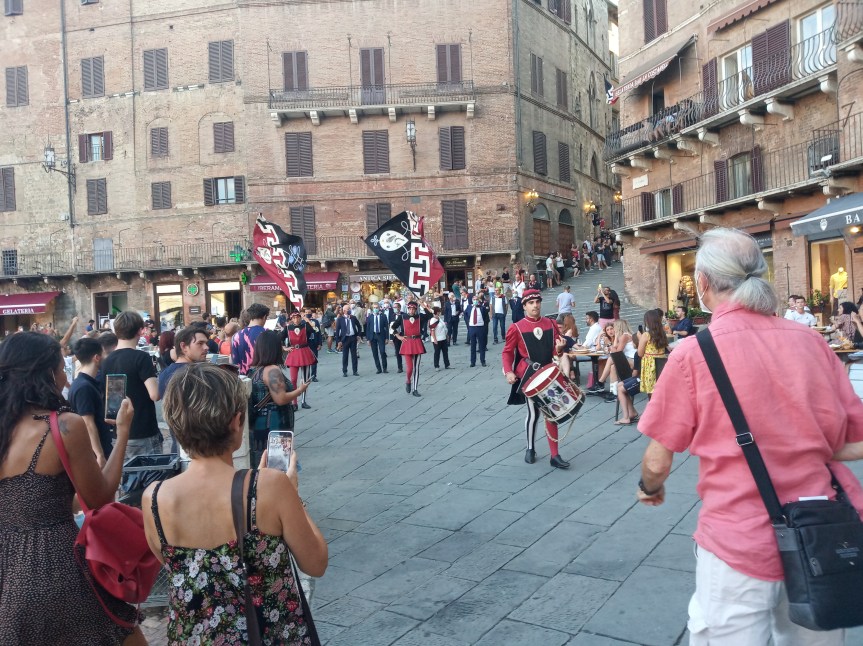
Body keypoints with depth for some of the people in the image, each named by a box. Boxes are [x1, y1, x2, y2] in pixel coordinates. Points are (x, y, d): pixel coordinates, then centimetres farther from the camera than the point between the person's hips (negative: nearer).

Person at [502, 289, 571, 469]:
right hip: (529, 377, -3)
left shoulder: (551, 324, 4)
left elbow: (556, 349, 10)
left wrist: (560, 348, -13)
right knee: (533, 413, 5)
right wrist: (508, 371, -14)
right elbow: (507, 352, -1)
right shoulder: (516, 328, -6)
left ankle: (554, 455, 9)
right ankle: (530, 449, 27)